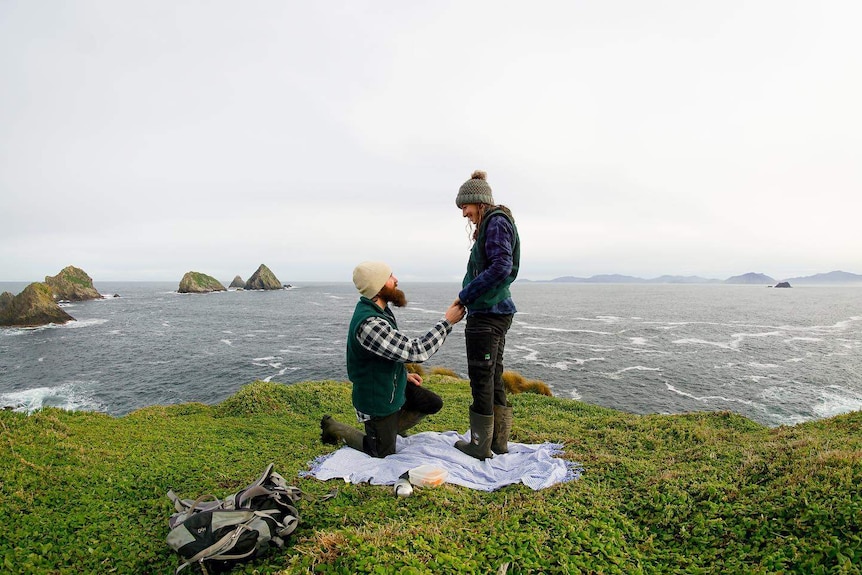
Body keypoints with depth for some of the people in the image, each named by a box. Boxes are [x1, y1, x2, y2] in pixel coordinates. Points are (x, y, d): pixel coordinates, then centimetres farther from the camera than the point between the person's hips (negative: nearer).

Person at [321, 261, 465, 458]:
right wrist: (447, 322, -27)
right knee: (384, 454, 10)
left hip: (394, 385, 9)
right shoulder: (369, 324, -35)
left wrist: (404, 374, 9)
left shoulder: (379, 309, -2)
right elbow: (416, 351, -34)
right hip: (377, 399, -9)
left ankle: (388, 430, 21)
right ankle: (334, 428, 22)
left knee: (433, 404, 14)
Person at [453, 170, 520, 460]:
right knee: (494, 376, 15)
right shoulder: (494, 223, 18)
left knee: (481, 378, -1)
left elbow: (501, 267, -23)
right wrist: (469, 297, 9)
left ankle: (481, 444, 11)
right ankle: (499, 439, 25)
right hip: (498, 311, 10)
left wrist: (465, 295, -17)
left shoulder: (496, 222, -11)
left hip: (486, 314, -10)